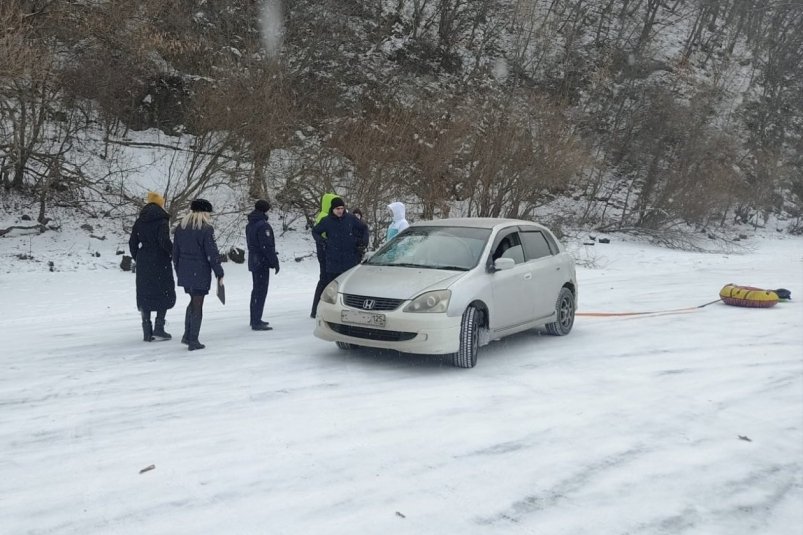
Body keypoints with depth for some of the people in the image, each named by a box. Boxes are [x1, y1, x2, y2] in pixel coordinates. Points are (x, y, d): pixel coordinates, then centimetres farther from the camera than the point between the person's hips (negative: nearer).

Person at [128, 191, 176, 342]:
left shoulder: (139, 221, 8)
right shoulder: (162, 220, -9)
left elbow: (132, 242, 8)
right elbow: (164, 241, -19)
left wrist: (137, 258, 19)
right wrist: (173, 251, -2)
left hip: (143, 262, 5)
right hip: (160, 262, -5)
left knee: (145, 294, 9)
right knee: (165, 293, 7)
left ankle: (147, 332, 10)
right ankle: (159, 328, 0)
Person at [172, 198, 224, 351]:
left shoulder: (180, 227, 8)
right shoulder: (206, 228, -12)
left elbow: (175, 252, 12)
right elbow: (212, 254, -13)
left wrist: (178, 271, 20)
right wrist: (219, 273, -6)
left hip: (184, 272, 6)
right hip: (200, 272, -6)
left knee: (193, 301, 21)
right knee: (197, 305, 1)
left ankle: (187, 335, 18)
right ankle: (193, 341, 5)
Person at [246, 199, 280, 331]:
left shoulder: (250, 225, 12)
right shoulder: (263, 225, -19)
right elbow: (267, 246, -21)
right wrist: (275, 262, -15)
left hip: (253, 262, 10)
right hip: (262, 262, -10)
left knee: (256, 290, 18)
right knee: (261, 291, -7)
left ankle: (254, 319, 26)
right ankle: (257, 322, -7)